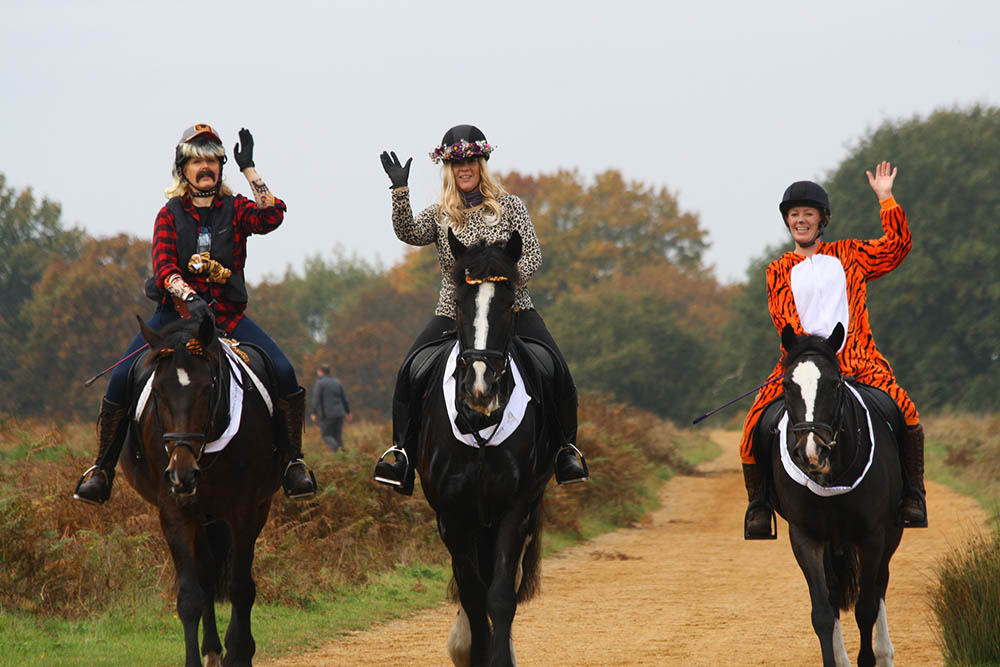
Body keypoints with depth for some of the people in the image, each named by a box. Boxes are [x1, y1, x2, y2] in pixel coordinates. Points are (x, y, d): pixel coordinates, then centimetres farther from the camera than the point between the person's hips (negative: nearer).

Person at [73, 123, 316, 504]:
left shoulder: (234, 209, 8)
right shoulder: (170, 215, 5)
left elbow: (271, 217, -14)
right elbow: (164, 268, -9)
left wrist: (249, 169, -11)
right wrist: (191, 298, -27)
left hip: (227, 316, 0)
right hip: (175, 312, 0)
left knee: (283, 373, -22)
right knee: (122, 379, -20)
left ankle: (293, 462, -7)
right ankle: (102, 470, -5)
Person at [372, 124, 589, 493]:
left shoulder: (509, 206, 7)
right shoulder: (439, 215, 10)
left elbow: (532, 255, 0)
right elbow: (409, 233, -10)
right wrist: (400, 191, -21)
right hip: (454, 314, 1)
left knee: (558, 373, -19)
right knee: (408, 374, -18)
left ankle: (565, 449, -5)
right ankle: (403, 455, -11)